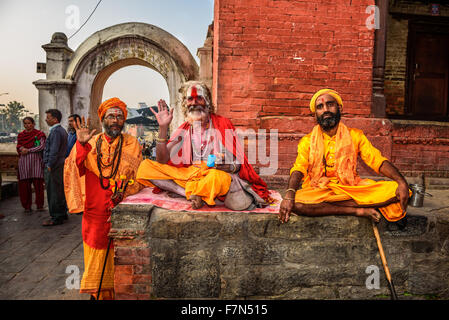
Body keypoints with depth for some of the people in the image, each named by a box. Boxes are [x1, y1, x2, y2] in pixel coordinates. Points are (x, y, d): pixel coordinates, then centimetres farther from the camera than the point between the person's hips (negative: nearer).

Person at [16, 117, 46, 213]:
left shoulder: (39, 134, 5)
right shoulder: (20, 135, 16)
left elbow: (42, 146, -6)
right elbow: (18, 147, 13)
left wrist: (28, 150, -9)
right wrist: (22, 149, -9)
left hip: (36, 161, -3)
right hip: (24, 162, 3)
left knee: (38, 183, -4)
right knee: (25, 184, 0)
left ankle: (40, 205, 6)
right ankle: (27, 206, 10)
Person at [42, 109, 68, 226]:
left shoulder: (55, 131, -15)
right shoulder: (62, 130, 15)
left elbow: (54, 150, -21)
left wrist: (49, 165, -18)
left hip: (53, 167, -10)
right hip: (61, 165, 10)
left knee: (53, 191, -4)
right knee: (60, 190, 16)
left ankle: (56, 217, 1)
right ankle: (62, 213, 26)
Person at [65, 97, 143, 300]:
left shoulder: (132, 144, 4)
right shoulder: (92, 143, 8)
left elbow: (138, 175, -4)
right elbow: (77, 170, -6)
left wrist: (123, 194, -18)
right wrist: (81, 145, -20)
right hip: (95, 211, 2)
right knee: (97, 255, 10)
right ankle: (97, 293, 26)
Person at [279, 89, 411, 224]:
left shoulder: (355, 135, 9)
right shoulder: (307, 141, 5)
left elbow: (378, 161, 1)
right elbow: (298, 169, -9)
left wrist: (401, 181, -18)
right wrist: (289, 193, -30)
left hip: (351, 189, 1)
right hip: (318, 191, -1)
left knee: (395, 190, -21)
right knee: (294, 202, -33)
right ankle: (358, 211, -20)